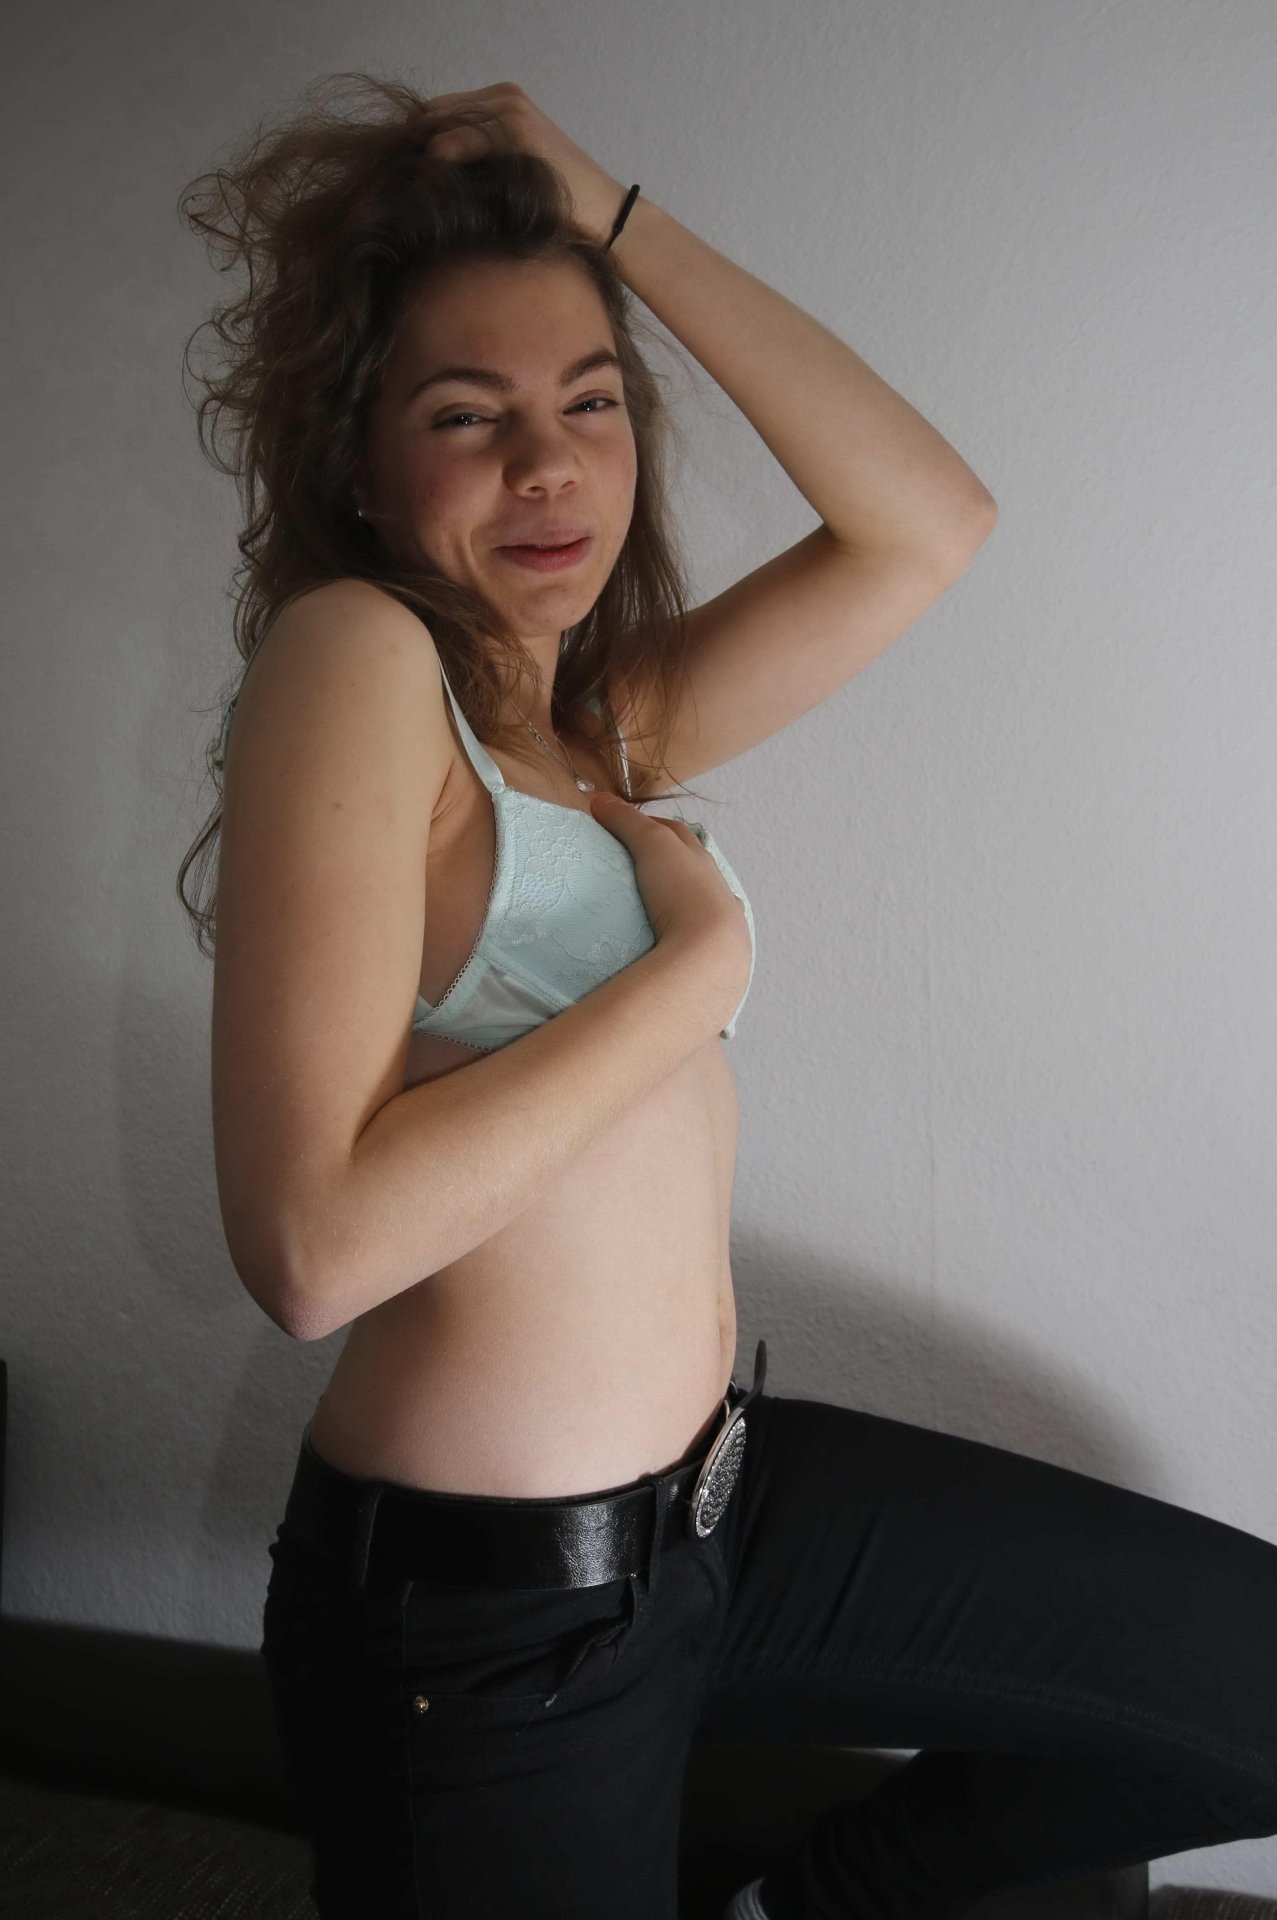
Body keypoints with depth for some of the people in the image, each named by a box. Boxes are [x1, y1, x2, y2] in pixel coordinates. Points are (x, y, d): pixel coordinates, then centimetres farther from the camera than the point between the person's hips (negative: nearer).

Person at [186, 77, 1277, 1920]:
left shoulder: (604, 721, 6)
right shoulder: (351, 658, -17)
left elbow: (930, 517, 3)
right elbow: (314, 1244, -27)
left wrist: (620, 223, 1)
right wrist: (703, 953, -18)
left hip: (725, 1489, 7)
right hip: (491, 1609, -7)